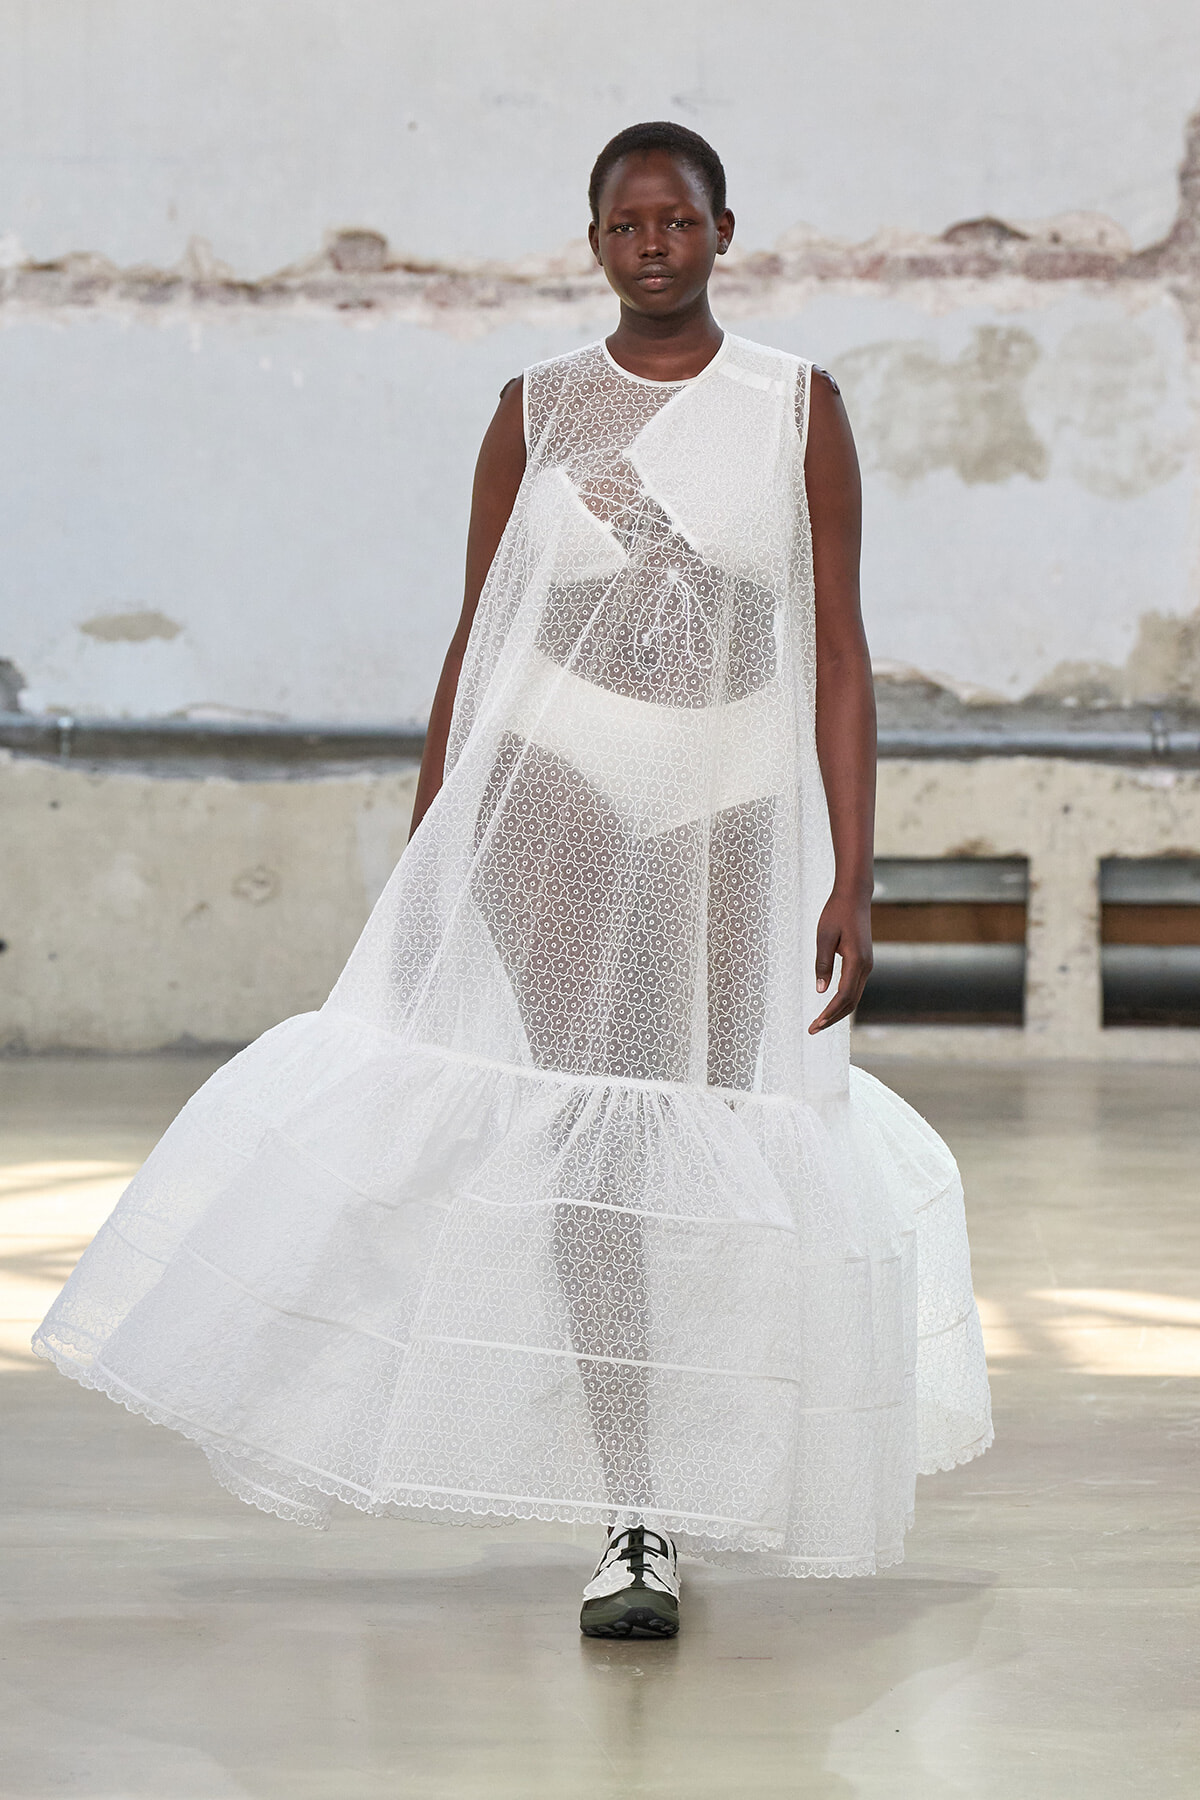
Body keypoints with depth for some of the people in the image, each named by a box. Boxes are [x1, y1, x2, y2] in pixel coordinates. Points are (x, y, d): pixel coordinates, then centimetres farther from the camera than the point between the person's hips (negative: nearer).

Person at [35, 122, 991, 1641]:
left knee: (706, 1140, 5)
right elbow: (474, 645, 8)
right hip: (559, 780, -1)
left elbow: (837, 653, 0)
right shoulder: (538, 410, 5)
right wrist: (419, 876, 6)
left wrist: (850, 878, -6)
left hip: (733, 801, 1)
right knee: (589, 1136, -10)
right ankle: (633, 1522, -4)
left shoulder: (799, 407, 3)